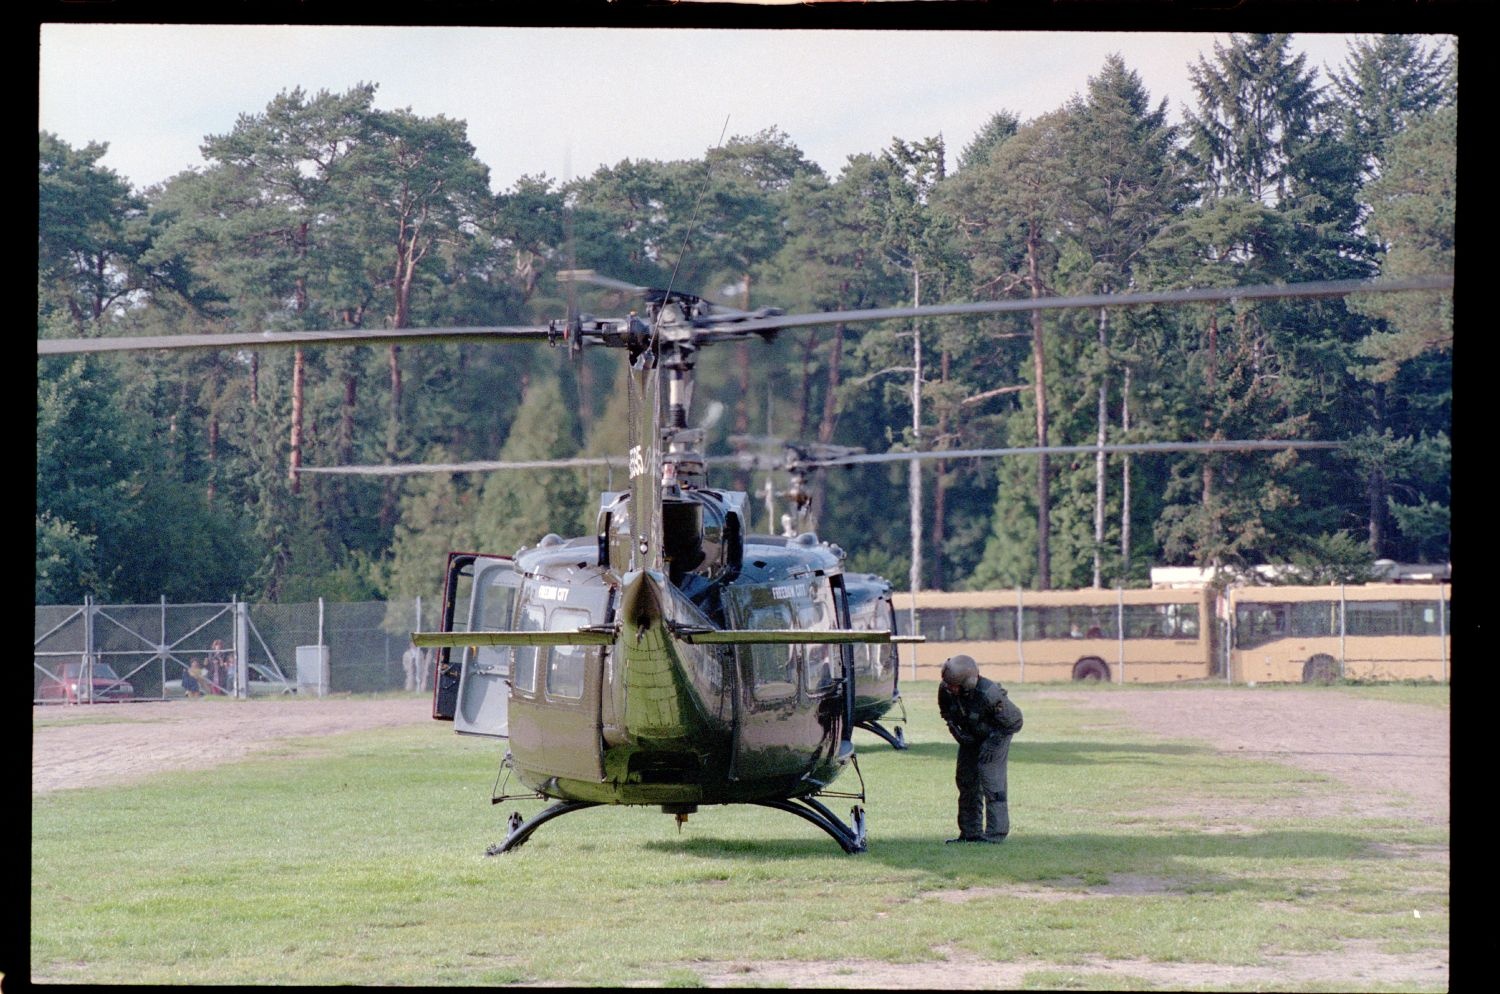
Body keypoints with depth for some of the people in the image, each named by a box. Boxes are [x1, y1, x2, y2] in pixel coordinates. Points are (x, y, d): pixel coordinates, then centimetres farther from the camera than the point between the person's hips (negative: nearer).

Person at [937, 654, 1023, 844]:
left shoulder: (989, 694, -37)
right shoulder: (946, 690, -21)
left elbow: (1014, 721, -22)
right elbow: (946, 712, 5)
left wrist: (992, 743, -21)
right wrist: (956, 731, -8)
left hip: (995, 735, -6)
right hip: (970, 737, 6)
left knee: (991, 781, -15)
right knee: (966, 781, 7)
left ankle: (995, 833, -12)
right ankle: (970, 832, 16)